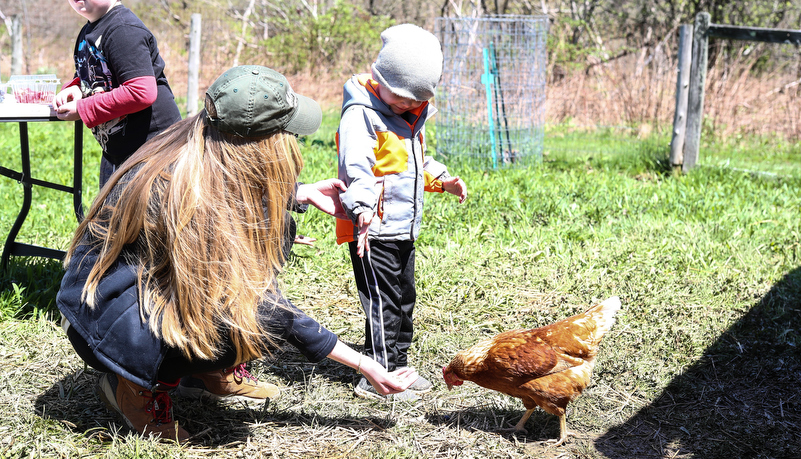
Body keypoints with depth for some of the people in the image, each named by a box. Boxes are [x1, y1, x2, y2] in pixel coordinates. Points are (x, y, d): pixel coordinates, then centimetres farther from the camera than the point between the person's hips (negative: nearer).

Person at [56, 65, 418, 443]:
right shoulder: (193, 195, -31)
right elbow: (250, 301, -25)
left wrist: (301, 195, 9)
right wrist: (362, 365, -21)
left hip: (154, 281, 9)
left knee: (271, 226, 3)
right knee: (262, 320, -27)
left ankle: (209, 371, 10)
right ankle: (135, 383, -4)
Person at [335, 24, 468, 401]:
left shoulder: (410, 115, 14)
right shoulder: (361, 113, -15)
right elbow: (355, 166, -26)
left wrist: (441, 179, 16)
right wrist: (362, 208, -38)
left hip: (403, 228, 9)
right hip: (373, 230, -9)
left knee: (404, 300, 16)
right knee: (383, 303, -6)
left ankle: (397, 366, 28)